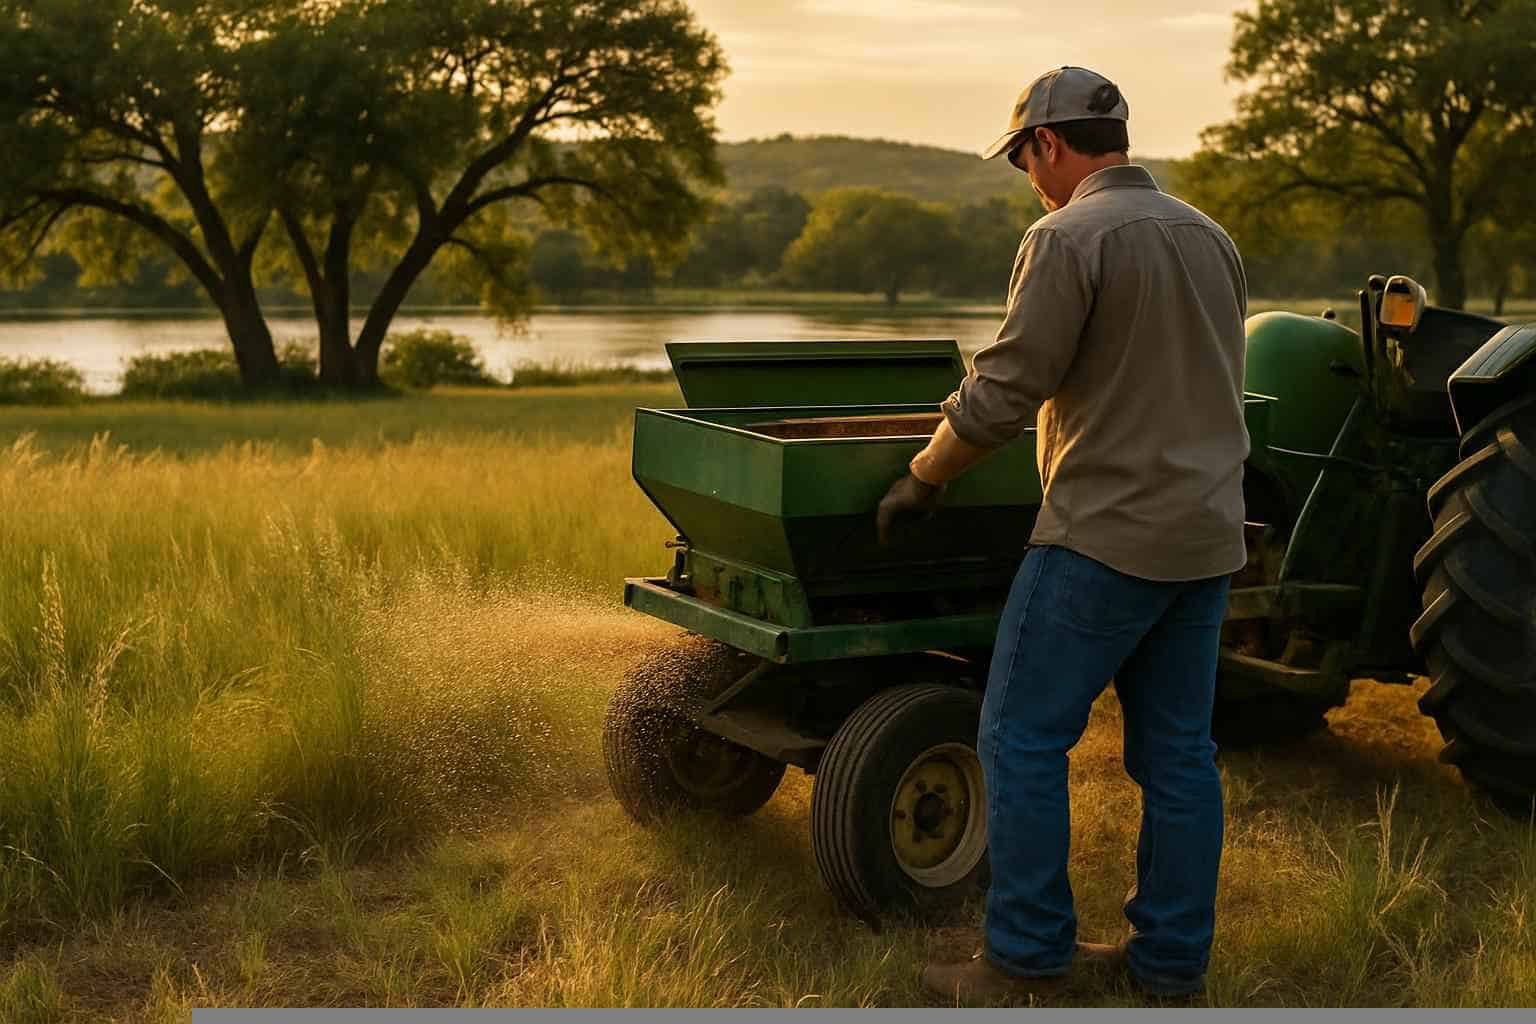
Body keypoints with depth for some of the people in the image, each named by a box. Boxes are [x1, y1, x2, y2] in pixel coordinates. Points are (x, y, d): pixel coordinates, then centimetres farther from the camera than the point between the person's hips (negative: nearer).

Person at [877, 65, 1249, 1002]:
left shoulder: (1068, 239, -11)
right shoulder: (1211, 238, 14)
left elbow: (1006, 389, -15)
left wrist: (923, 480, -2)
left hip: (1106, 535, -8)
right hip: (1208, 536, 8)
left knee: (1024, 738, 1)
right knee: (1178, 748, 12)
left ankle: (1027, 960, 6)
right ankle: (1172, 959, 19)